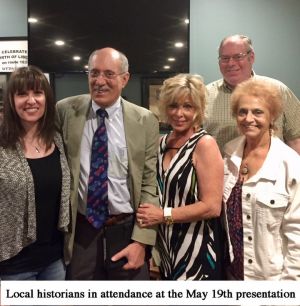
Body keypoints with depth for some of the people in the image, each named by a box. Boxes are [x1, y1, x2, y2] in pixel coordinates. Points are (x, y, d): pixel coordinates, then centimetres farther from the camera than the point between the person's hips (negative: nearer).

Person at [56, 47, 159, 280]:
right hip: (81, 231, 1)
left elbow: (150, 184, -5)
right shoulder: (66, 111, -2)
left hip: (127, 230, -1)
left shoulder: (145, 121, -5)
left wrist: (141, 241, -9)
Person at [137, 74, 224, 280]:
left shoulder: (204, 144, -15)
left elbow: (212, 206, -19)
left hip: (196, 251, -6)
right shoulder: (163, 142, 5)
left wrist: (163, 215, -16)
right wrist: (150, 215, 0)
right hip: (167, 247, 6)